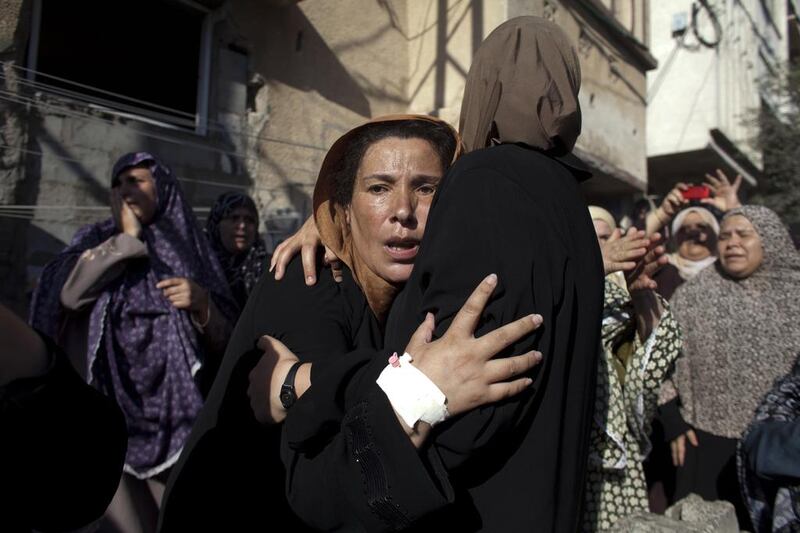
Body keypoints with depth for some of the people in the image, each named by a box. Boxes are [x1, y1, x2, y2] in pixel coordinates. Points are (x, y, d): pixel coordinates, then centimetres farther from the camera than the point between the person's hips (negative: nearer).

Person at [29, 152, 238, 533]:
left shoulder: (189, 250, 8)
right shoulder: (96, 241, 10)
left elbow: (223, 341, 5)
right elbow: (68, 293, -13)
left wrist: (202, 304, -14)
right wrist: (127, 237, -7)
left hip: (171, 416, 1)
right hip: (105, 415, 0)